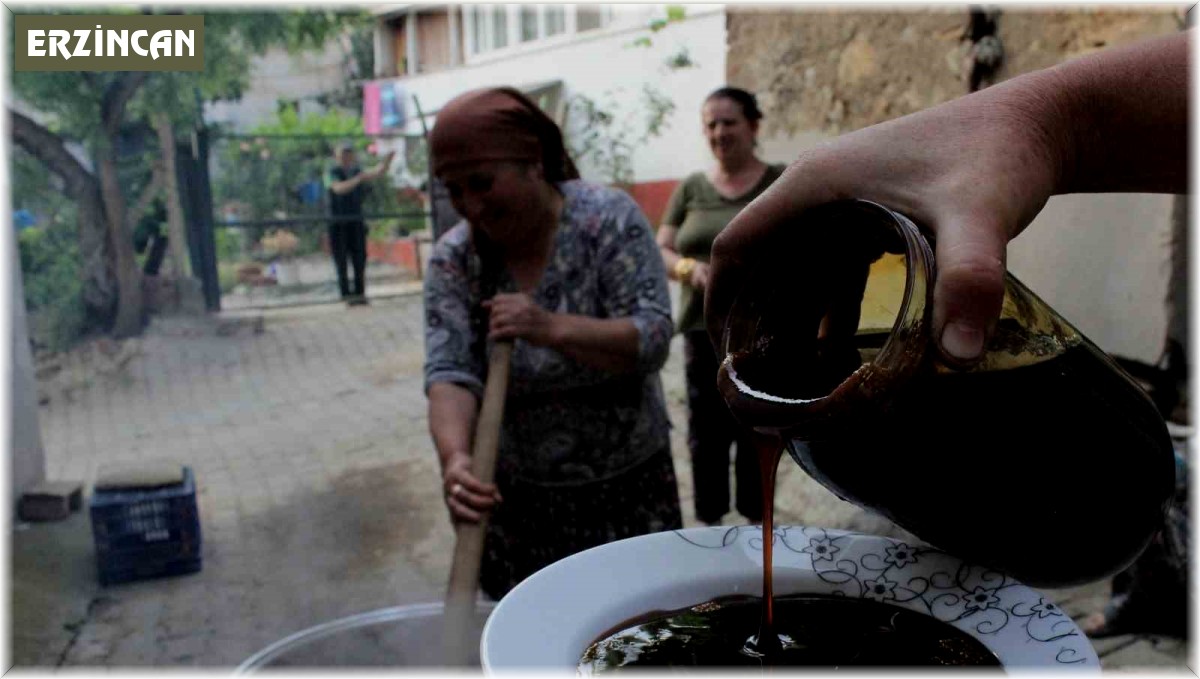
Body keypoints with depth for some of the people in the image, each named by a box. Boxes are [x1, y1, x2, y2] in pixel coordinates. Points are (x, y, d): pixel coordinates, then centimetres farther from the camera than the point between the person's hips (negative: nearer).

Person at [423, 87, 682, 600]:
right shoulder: (453, 258, -5)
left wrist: (552, 328, -32)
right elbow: (449, 372, -15)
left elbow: (653, 338, -17)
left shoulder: (608, 219, -11)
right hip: (515, 499, 2)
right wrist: (454, 456, -34)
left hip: (627, 488, -1)